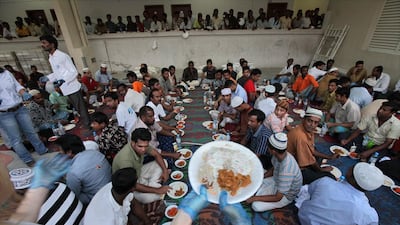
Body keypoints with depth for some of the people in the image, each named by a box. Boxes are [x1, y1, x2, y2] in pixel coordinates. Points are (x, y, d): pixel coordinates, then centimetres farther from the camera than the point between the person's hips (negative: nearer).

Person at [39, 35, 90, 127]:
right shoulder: (50, 58, 13)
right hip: (65, 89, 8)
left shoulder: (63, 56, -12)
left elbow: (74, 72, -15)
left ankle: (88, 126, 6)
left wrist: (63, 80, -27)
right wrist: (48, 78, 6)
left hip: (72, 87, -8)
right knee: (77, 109, 15)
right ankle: (85, 124, 26)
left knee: (81, 109, -3)